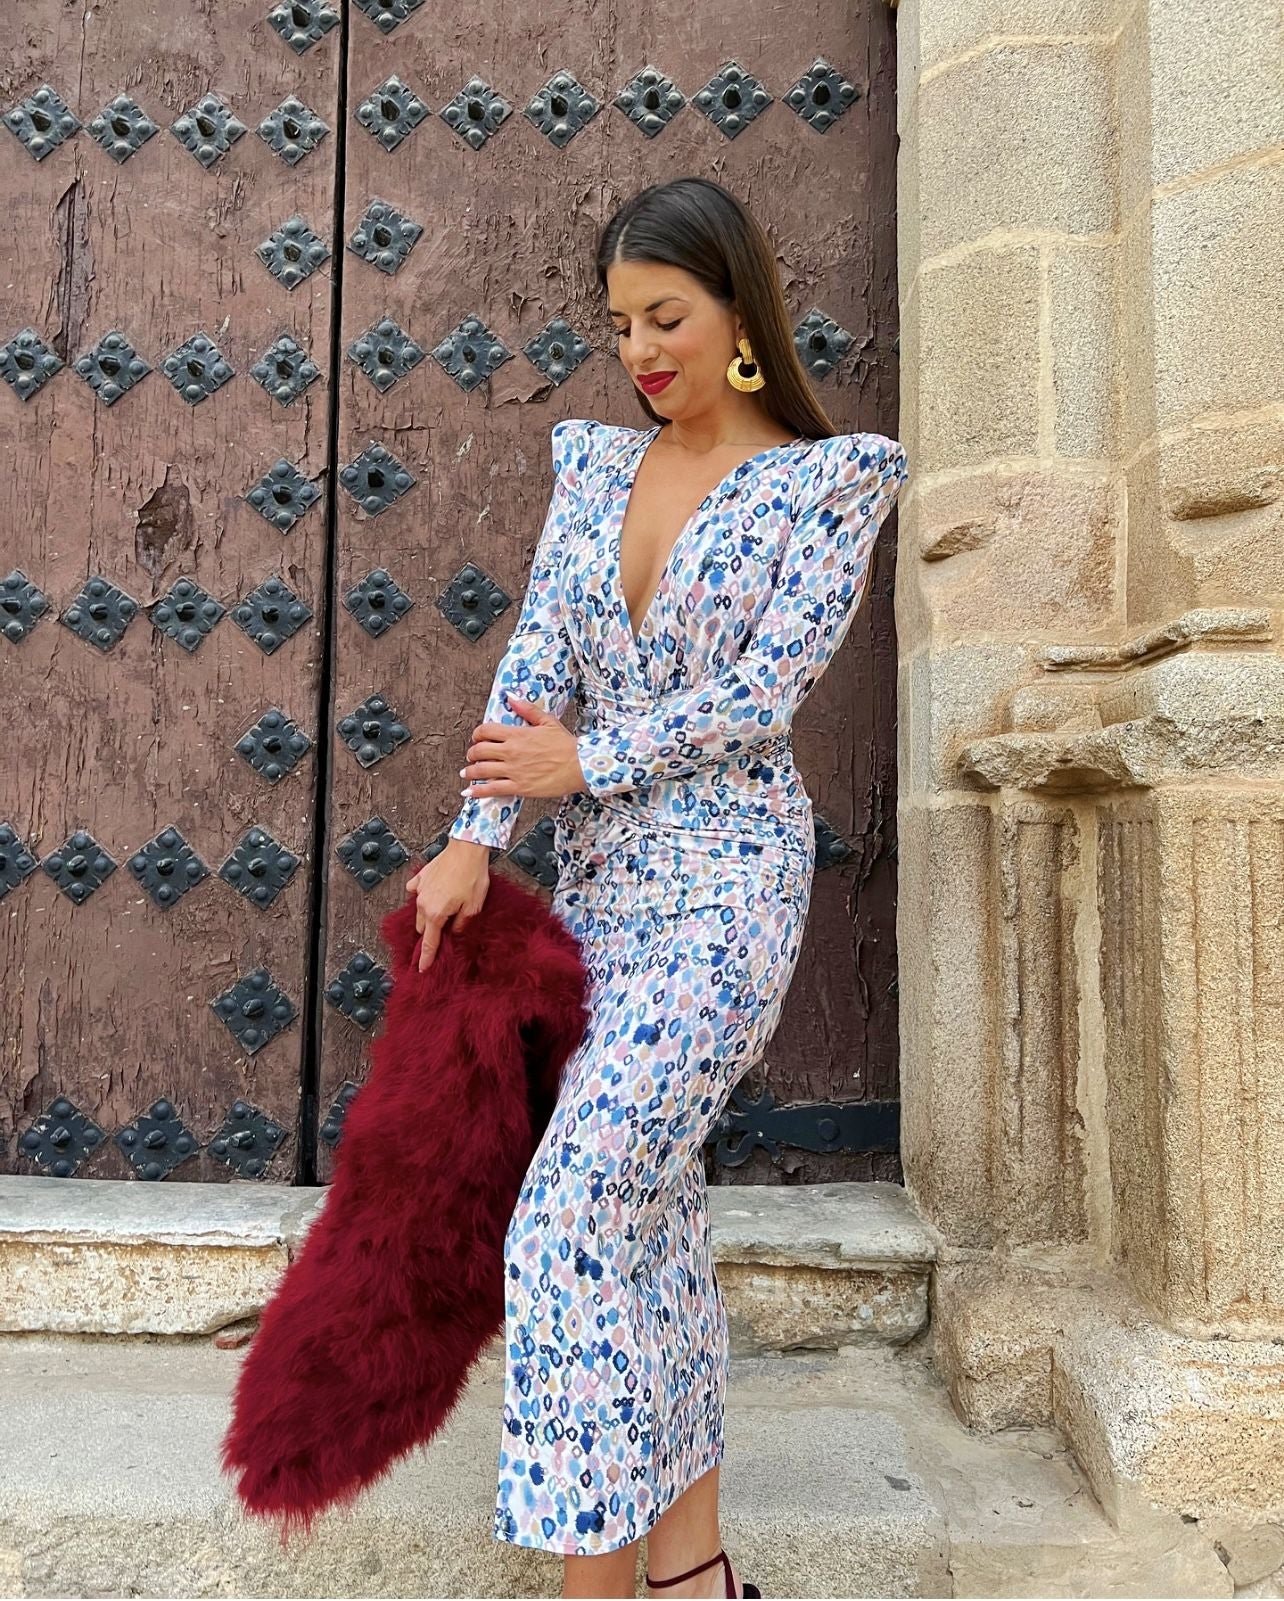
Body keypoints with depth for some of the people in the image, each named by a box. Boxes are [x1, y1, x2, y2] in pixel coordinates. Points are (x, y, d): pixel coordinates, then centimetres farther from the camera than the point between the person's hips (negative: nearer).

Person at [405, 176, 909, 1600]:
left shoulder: (832, 478, 0)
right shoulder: (593, 464, 13)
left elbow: (766, 687, -10)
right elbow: (536, 659, 3)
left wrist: (581, 759, -8)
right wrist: (475, 837, -9)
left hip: (721, 890, -6)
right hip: (597, 884, 6)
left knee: (574, 1210, -16)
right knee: (651, 1212, 10)